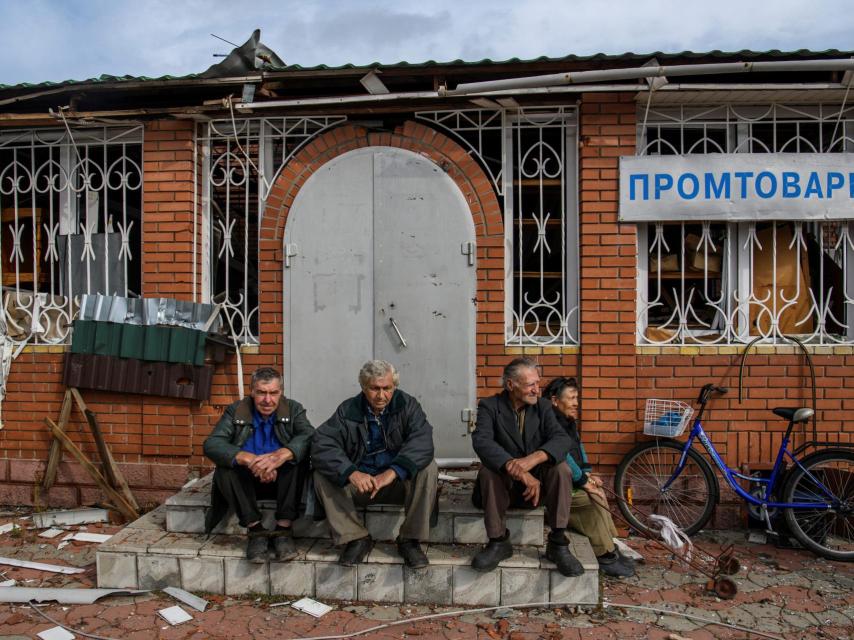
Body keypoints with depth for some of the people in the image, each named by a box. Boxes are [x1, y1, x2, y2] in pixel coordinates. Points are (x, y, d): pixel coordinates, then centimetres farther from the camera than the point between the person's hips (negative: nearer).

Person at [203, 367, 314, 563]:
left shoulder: (293, 409, -4)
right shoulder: (236, 411, -4)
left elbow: (309, 436, -25)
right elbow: (211, 444, -20)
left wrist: (282, 455, -46)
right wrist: (248, 459, -39)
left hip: (283, 481, 0)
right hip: (247, 482, 1)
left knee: (297, 455, -29)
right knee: (225, 466, -27)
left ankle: (283, 529, -24)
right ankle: (255, 529, -22)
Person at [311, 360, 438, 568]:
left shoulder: (407, 405, -7)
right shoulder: (348, 410, -5)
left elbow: (422, 441, -24)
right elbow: (322, 445, -19)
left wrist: (392, 472, -39)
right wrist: (351, 473, -36)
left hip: (400, 481, -1)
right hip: (359, 482, 1)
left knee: (428, 468, -28)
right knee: (322, 475, -21)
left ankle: (409, 540, -14)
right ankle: (356, 538, -10)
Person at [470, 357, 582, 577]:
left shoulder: (543, 406, 1)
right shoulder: (489, 406, -7)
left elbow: (562, 439, -16)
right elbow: (481, 441, -27)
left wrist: (534, 458, -39)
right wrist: (515, 468, -43)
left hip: (536, 481, 2)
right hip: (503, 484, -2)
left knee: (561, 468, -26)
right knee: (488, 470, -32)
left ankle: (558, 543, -19)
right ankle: (498, 542, -20)